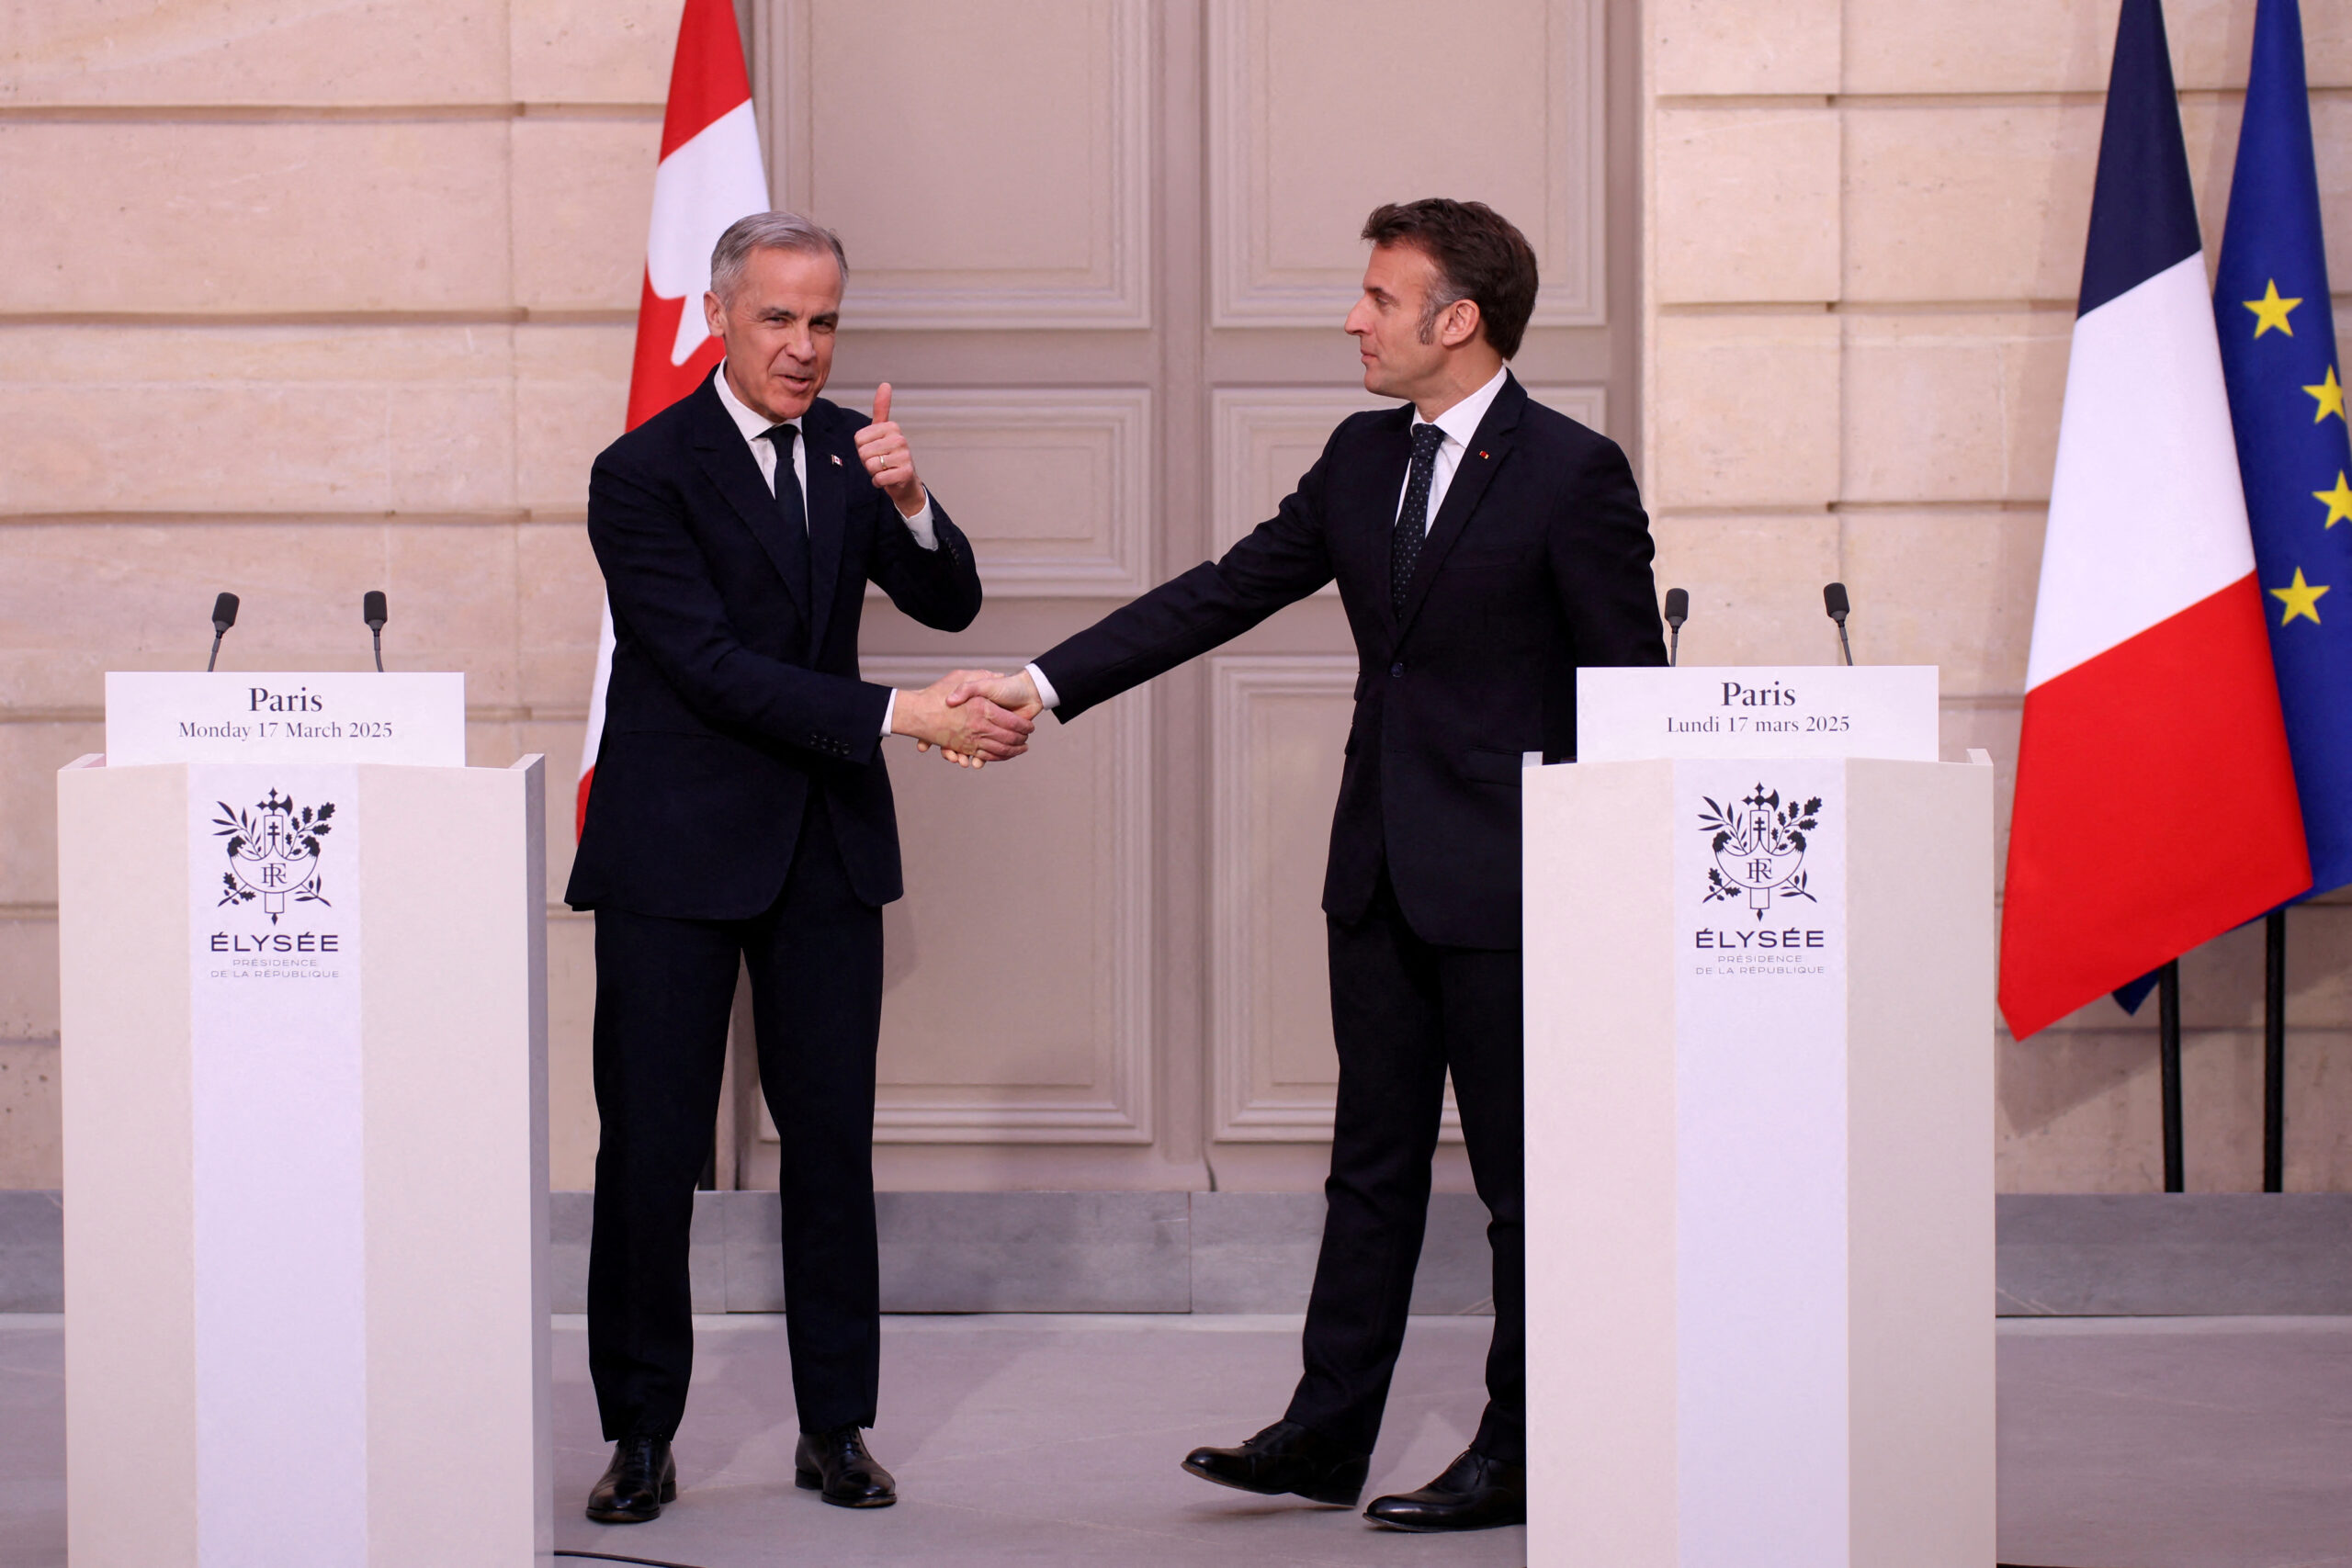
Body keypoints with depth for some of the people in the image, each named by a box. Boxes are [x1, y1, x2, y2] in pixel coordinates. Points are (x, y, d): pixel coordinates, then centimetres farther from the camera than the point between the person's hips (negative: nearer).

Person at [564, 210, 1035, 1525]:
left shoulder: (850, 450, 6)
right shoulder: (645, 472, -11)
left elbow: (951, 604, 1)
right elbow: (712, 667, -18)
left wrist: (910, 502, -21)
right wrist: (904, 716, -24)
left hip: (827, 846, 4)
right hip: (678, 849, -4)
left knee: (833, 1137, 6)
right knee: (650, 1146, 0)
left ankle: (838, 1425, 15)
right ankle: (642, 1436, 9)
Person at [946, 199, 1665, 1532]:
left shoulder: (1573, 473, -11)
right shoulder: (1364, 459, 9)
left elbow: (1633, 686, -9)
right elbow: (1223, 594, 10)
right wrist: (1046, 684, 3)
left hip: (1510, 876, -7)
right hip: (1383, 873, 7)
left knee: (1527, 1180, 3)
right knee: (1373, 1167, 13)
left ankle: (1522, 1458, 11)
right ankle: (1328, 1433, 19)